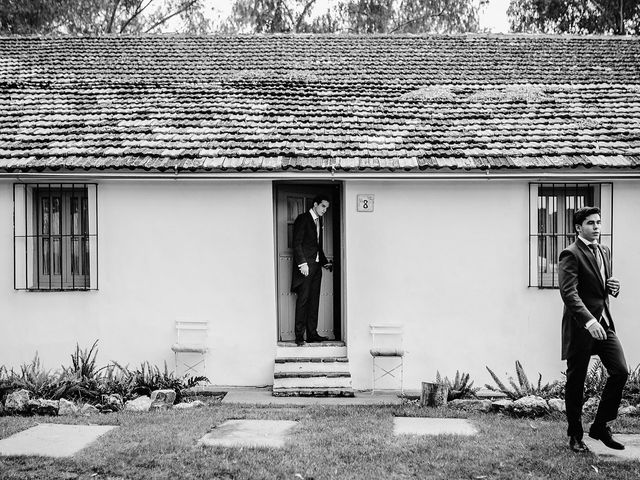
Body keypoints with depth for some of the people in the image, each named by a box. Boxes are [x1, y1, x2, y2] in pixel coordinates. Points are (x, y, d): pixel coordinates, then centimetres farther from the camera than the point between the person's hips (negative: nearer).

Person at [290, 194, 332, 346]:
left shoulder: (319, 221, 18)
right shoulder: (302, 219, -6)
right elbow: (297, 244, -13)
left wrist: (325, 262, 17)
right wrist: (302, 263, -20)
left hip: (316, 266, 8)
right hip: (305, 266, -8)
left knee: (314, 301, 7)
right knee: (302, 300, -7)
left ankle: (312, 334, 11)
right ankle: (299, 335, -4)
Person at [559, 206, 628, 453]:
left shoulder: (604, 252, 15)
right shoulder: (571, 254, -11)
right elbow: (569, 293, -21)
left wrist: (613, 287, 2)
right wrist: (589, 321, -32)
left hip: (604, 323, 7)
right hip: (580, 326, -7)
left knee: (620, 371, -3)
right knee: (576, 383, 3)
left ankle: (600, 426, 13)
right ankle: (575, 436, 16)